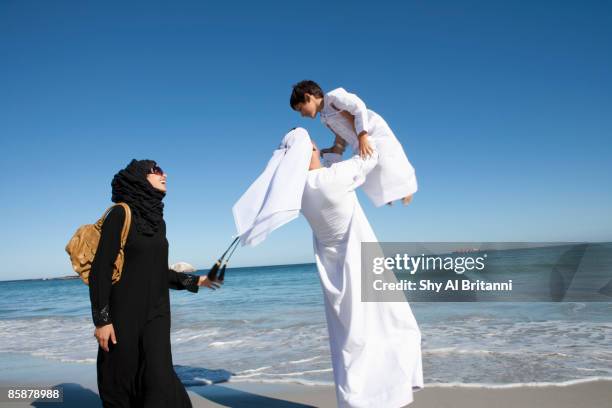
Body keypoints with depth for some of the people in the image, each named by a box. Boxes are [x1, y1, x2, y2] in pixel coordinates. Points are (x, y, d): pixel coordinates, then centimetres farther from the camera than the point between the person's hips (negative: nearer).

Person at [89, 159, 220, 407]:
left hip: (156, 312, 5)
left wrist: (195, 281, 20)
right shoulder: (121, 214, -9)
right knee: (121, 382, 5)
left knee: (160, 380, -5)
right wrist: (101, 319, -16)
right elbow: (101, 268, -13)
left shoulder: (157, 220, 11)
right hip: (125, 312, -5)